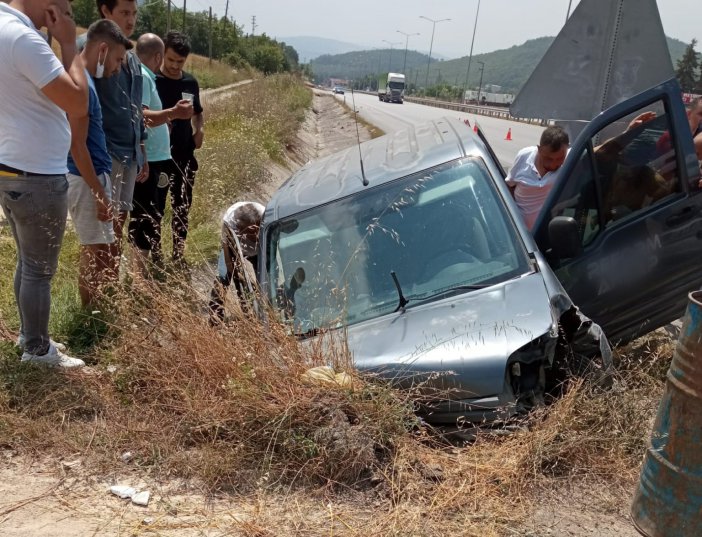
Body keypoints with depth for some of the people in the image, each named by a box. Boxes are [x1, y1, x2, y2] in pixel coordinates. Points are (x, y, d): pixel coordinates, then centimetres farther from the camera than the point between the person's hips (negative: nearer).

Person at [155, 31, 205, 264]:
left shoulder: (190, 82, 8)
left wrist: (199, 130, 3)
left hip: (185, 156, 5)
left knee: (182, 207, 13)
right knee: (155, 208, -1)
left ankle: (178, 254, 26)